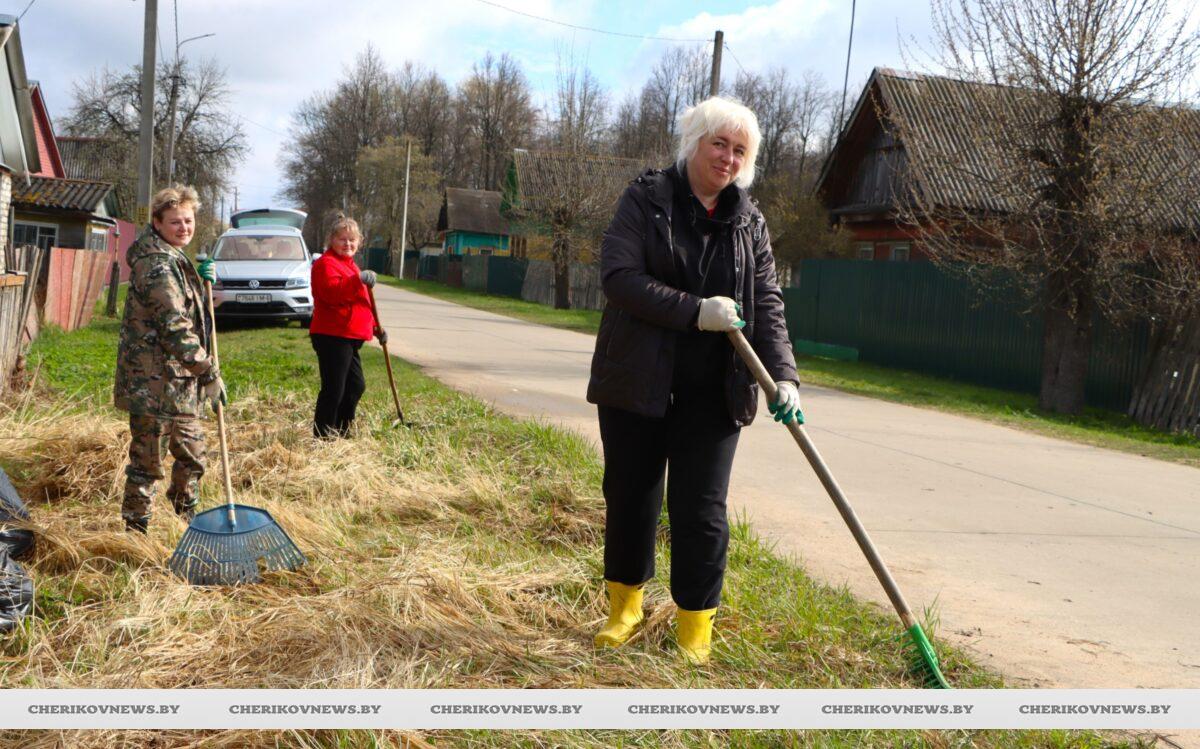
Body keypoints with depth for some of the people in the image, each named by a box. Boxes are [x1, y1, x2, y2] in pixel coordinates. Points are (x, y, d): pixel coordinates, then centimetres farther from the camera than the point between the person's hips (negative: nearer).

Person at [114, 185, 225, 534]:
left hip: (178, 383, 10)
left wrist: (201, 280, 11)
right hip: (154, 383, -10)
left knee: (192, 455, 21)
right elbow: (175, 327, -23)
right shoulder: (158, 266, -18)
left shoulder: (172, 258, 15)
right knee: (147, 463, 1)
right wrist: (209, 372, -20)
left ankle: (188, 519, 36)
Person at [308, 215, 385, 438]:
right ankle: (323, 436, 1)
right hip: (332, 337, -10)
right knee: (333, 389, -8)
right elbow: (332, 292, -30)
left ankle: (342, 432, 28)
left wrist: (375, 328, 28)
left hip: (349, 338, 10)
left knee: (356, 386, 16)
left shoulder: (350, 266, 23)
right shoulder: (326, 263, -10)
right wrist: (358, 280, -41)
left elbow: (360, 303, 33)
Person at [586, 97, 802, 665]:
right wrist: (696, 311, -22)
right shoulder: (646, 199, -2)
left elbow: (767, 305, 3)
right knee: (630, 495, 10)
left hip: (714, 392, 2)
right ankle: (624, 608, 30)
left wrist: (782, 376, -12)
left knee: (701, 509, 1)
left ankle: (695, 629, 15)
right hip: (637, 381, -1)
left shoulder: (750, 223, 8)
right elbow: (619, 276, -14)